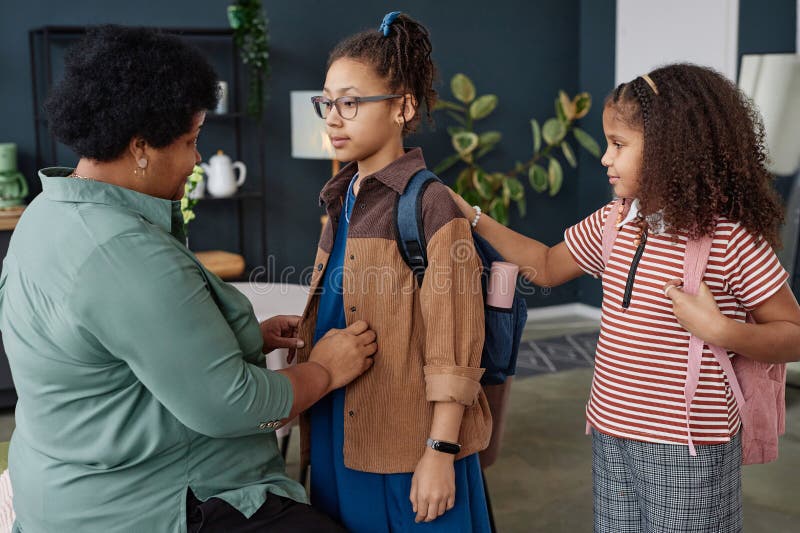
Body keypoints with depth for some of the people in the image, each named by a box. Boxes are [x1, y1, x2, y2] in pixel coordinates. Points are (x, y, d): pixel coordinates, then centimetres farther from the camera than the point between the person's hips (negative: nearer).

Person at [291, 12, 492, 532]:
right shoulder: (344, 201, 9)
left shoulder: (431, 206, -14)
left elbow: (452, 351, -16)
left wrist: (441, 453, -16)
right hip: (339, 437, 7)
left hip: (407, 447, -7)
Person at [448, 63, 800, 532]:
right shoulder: (612, 224, 3)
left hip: (688, 448, -6)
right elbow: (546, 267, 17)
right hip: (611, 438, 6)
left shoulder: (731, 240, -16)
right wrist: (471, 217, 11)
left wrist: (720, 331, -27)